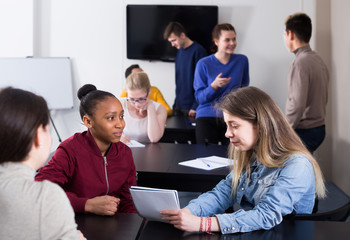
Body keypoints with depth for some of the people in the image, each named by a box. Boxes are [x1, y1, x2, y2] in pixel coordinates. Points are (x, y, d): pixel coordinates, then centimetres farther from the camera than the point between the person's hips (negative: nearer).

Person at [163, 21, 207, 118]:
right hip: (179, 106, 7)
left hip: (191, 107, -7)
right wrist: (175, 105, 13)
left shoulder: (198, 51, -11)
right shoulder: (179, 51, 12)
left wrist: (195, 107, -16)